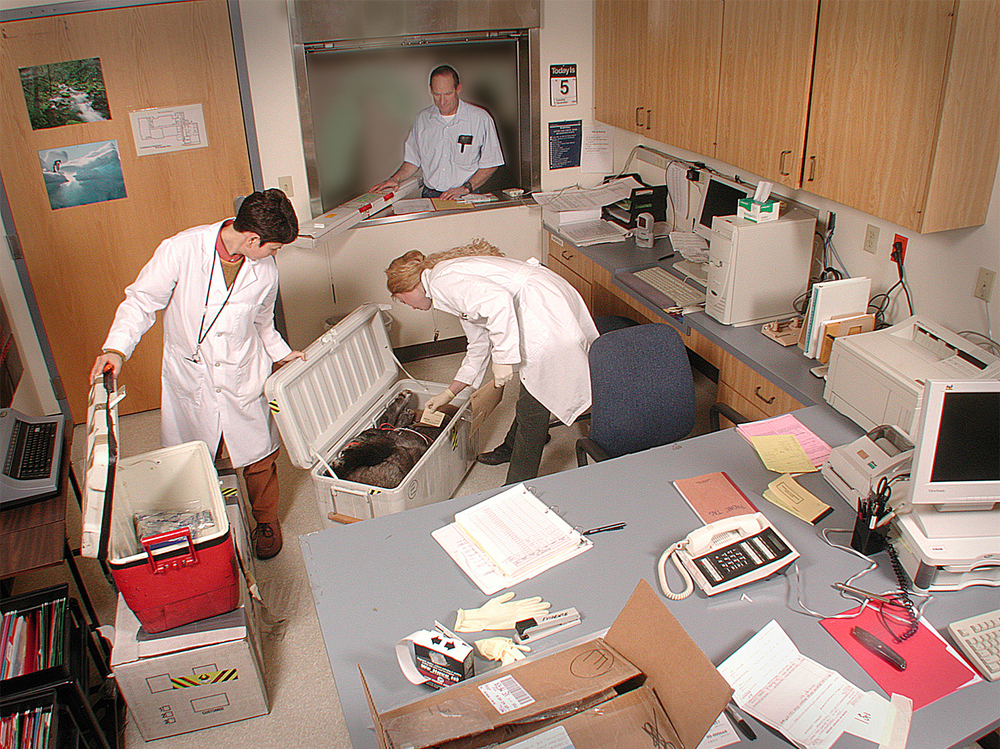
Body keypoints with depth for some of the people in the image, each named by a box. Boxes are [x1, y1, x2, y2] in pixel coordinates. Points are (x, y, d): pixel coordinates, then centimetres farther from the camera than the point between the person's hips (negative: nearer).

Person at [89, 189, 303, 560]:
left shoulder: (266, 270, -6)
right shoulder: (182, 249, -19)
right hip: (189, 378, -2)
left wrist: (281, 352, 9)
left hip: (243, 379, 2)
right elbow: (142, 300, -12)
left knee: (257, 458, 12)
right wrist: (117, 348, -23)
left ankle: (265, 520, 37)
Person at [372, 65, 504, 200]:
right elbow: (413, 160, 19)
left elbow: (490, 164, 0)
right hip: (430, 195, 3)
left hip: (466, 198, -2)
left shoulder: (480, 118, -1)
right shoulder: (422, 118, 11)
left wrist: (465, 188, -11)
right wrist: (395, 179, 1)